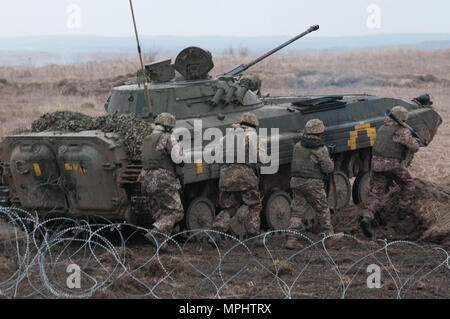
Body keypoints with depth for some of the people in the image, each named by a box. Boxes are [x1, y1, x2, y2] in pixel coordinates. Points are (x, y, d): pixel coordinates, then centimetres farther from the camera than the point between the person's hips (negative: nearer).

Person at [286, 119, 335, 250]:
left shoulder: (298, 146, 6)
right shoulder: (321, 149, -10)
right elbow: (328, 168, -12)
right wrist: (330, 161, 12)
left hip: (296, 181, 4)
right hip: (313, 184, -4)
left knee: (296, 211, 6)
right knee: (322, 210, 13)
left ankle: (291, 239, -4)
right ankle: (328, 234, 24)